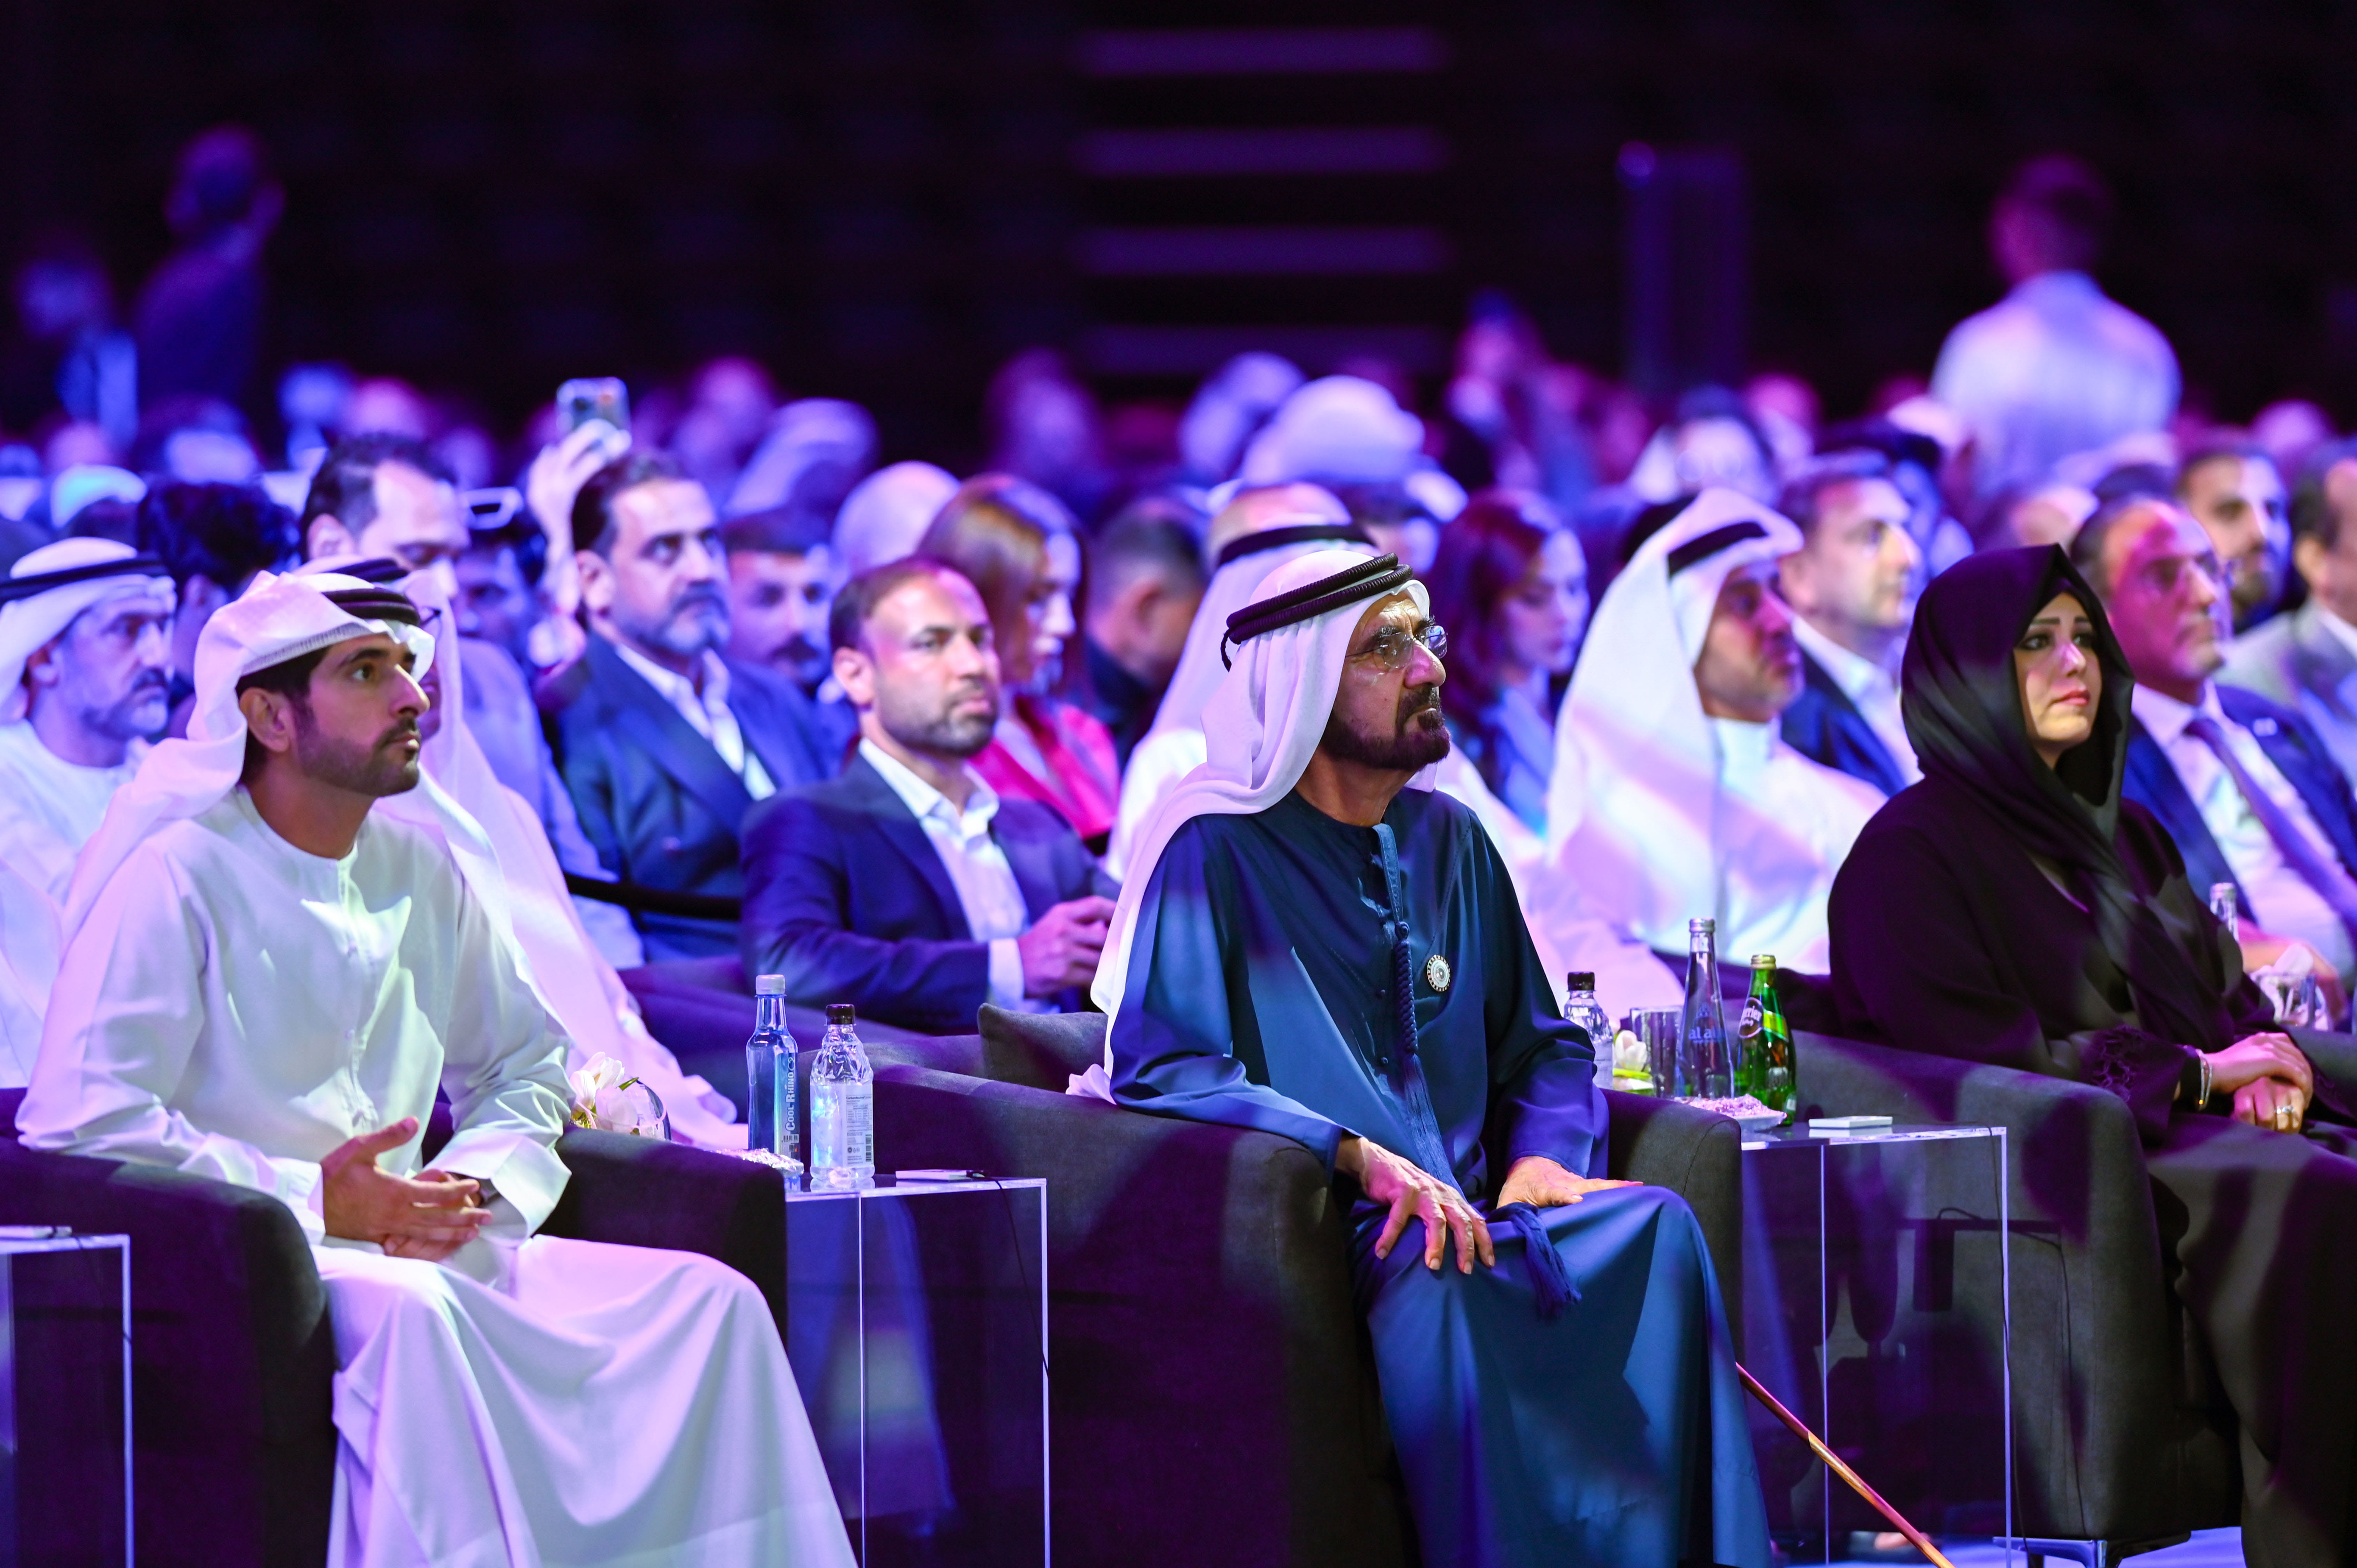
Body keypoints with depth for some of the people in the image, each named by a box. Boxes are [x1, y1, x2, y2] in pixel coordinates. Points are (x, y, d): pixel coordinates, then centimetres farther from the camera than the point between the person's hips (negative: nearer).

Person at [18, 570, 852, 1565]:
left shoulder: (430, 875, 14)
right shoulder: (177, 877, -8)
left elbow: (529, 1068, 25)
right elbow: (76, 1118, -16)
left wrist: (476, 1185, 0)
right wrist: (315, 1203, -18)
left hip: (405, 1246, 7)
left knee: (709, 1300, -9)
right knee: (411, 1311, -39)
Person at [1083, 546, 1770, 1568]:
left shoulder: (1449, 842, 20)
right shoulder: (1215, 850, 0)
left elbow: (1544, 1047, 25)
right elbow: (1154, 1063, -13)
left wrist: (1541, 1158, 0)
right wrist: (1360, 1158, -23)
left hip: (1470, 1214, 6)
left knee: (1654, 1227, -25)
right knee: (1437, 1281, -39)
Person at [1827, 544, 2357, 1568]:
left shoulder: (2125, 833, 25)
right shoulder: (1911, 849, 1)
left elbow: (2229, 997, 22)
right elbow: (1974, 1051, -9)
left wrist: (2263, 1073, -4)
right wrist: (2194, 1071, -9)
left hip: (2193, 1132, 7)